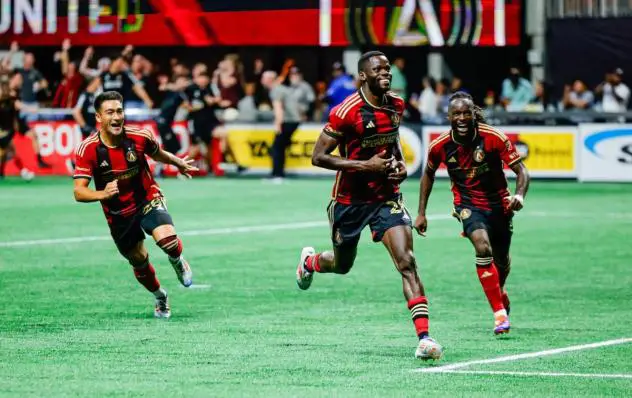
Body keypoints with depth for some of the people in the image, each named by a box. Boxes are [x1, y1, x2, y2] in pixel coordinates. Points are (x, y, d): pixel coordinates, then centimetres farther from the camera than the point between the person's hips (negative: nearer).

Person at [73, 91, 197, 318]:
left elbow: (157, 154, 8)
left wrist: (178, 163, 24)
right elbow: (79, 192, -24)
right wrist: (102, 194, -43)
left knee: (167, 238, -29)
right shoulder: (87, 149, -21)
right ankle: (160, 297, 45)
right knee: (139, 262, 13)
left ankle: (177, 261, 8)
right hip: (118, 213, 1)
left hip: (148, 200, -1)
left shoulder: (140, 137, -17)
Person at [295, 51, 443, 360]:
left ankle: (424, 337, -22)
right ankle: (310, 261, 58)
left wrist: (401, 164, 1)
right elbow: (318, 157, -18)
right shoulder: (347, 111, -20)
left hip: (386, 197, 3)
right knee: (342, 265, 19)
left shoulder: (396, 105, -1)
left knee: (407, 263, -16)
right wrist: (365, 165, -23)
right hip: (350, 199, -3)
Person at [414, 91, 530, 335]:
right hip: (468, 203, -1)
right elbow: (428, 174, 7)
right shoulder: (440, 146, -13)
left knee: (501, 261, 17)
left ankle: (500, 293, 55)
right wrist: (421, 212, 6)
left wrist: (519, 196, -37)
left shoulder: (494, 138, -20)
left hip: (498, 203, 1)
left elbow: (521, 171, -17)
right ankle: (500, 313, -26)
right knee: (482, 246, -30)